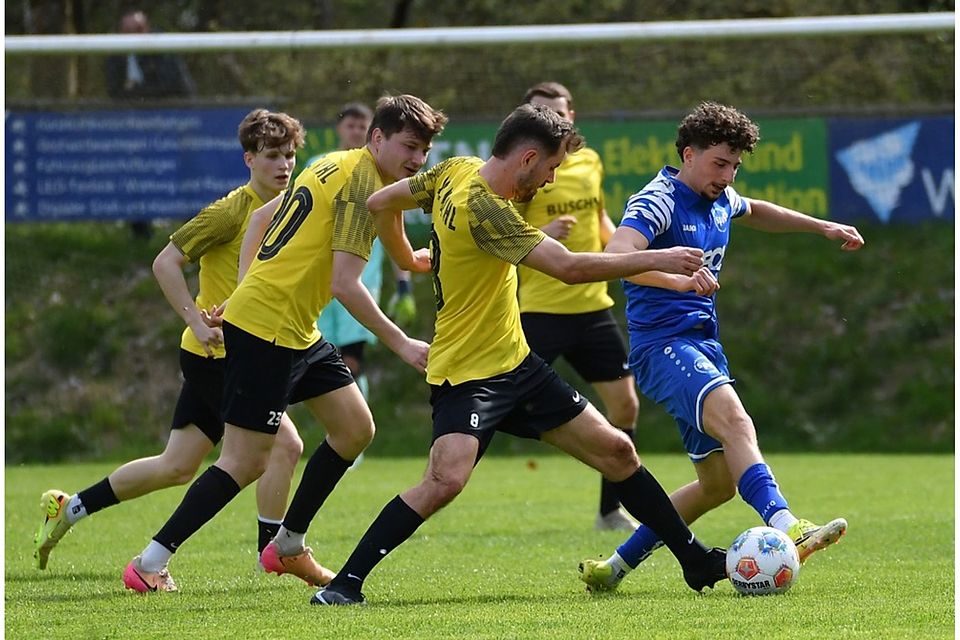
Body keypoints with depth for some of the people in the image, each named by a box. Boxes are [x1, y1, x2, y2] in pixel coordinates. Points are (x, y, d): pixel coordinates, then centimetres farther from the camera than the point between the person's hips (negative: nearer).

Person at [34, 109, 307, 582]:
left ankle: (68, 508, 23)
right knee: (284, 444, -15)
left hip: (239, 357, 9)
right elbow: (165, 263, -16)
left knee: (176, 467, 12)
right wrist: (198, 322, -22)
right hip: (216, 353, -9)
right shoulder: (232, 211, -15)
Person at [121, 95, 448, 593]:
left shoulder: (334, 167, 14)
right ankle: (150, 563, -4)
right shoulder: (362, 183, -15)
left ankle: (288, 547, 21)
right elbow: (346, 285, -21)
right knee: (246, 461, -8)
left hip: (297, 332, 10)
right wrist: (400, 345, -16)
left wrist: (245, 291, 18)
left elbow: (261, 217, 22)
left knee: (355, 428, 12)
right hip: (267, 330, -10)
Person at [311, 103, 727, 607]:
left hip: (515, 364, 10)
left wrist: (408, 260, 30)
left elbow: (381, 202, 15)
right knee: (446, 479, -29)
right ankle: (344, 584, -19)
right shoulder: (483, 208, -25)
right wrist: (656, 260, -20)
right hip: (466, 372, -10)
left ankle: (695, 561, 19)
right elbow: (568, 267, -29)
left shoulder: (457, 172, 3)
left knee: (616, 451, 9)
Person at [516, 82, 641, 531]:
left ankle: (611, 511, 21)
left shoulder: (589, 163, 9)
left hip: (592, 305, 6)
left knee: (625, 404, 8)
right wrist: (541, 236, -27)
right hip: (539, 307, -6)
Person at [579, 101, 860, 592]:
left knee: (718, 482, 9)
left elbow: (754, 212, 39)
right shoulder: (657, 201, -13)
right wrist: (679, 279, -48)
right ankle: (784, 528, -55)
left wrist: (823, 227, 32)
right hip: (662, 344, -10)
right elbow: (617, 255, -32)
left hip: (705, 343, 10)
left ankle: (616, 566, 19)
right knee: (733, 418, -35)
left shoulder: (721, 200, 13)